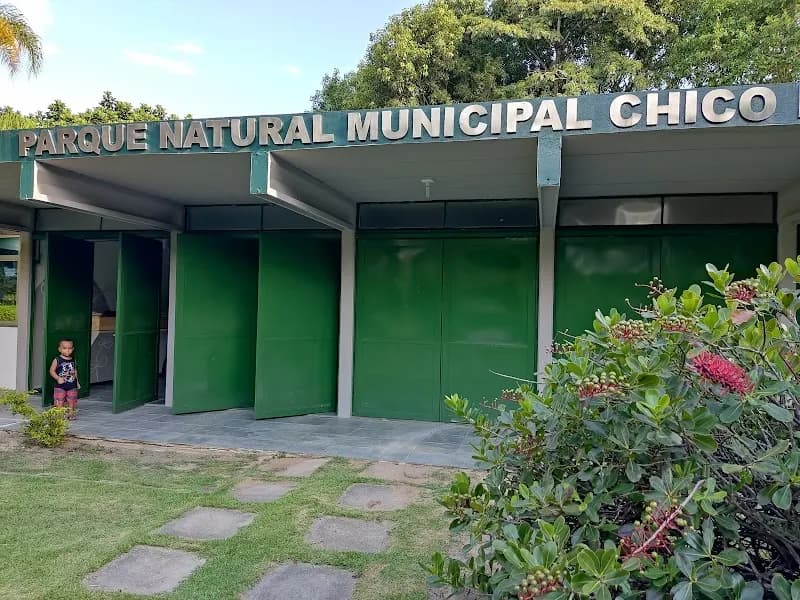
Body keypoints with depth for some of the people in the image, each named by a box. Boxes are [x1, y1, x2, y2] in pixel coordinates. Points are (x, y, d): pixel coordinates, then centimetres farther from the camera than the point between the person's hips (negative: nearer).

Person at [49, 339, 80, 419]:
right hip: (60, 386, -3)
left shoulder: (73, 360, 7)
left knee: (72, 401, 8)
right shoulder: (57, 360, -6)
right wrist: (58, 378, -19)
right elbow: (52, 371, -5)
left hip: (72, 386, 4)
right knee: (59, 402, -1)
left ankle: (71, 414, 18)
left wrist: (77, 381, 15)